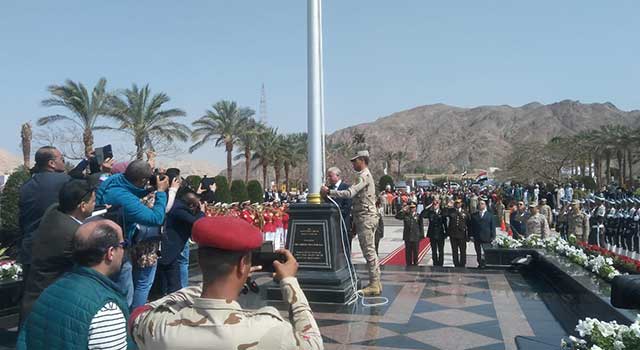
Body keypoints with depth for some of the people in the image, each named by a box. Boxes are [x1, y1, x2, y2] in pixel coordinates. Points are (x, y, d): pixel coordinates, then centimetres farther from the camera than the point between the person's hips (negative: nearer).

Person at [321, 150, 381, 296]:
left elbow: (349, 193, -24)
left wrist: (328, 192, -19)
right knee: (370, 251, 11)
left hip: (365, 218, -10)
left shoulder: (364, 176, -13)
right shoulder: (366, 176, 20)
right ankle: (375, 283, 16)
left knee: (369, 251, -8)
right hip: (366, 218, 10)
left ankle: (374, 285, -6)